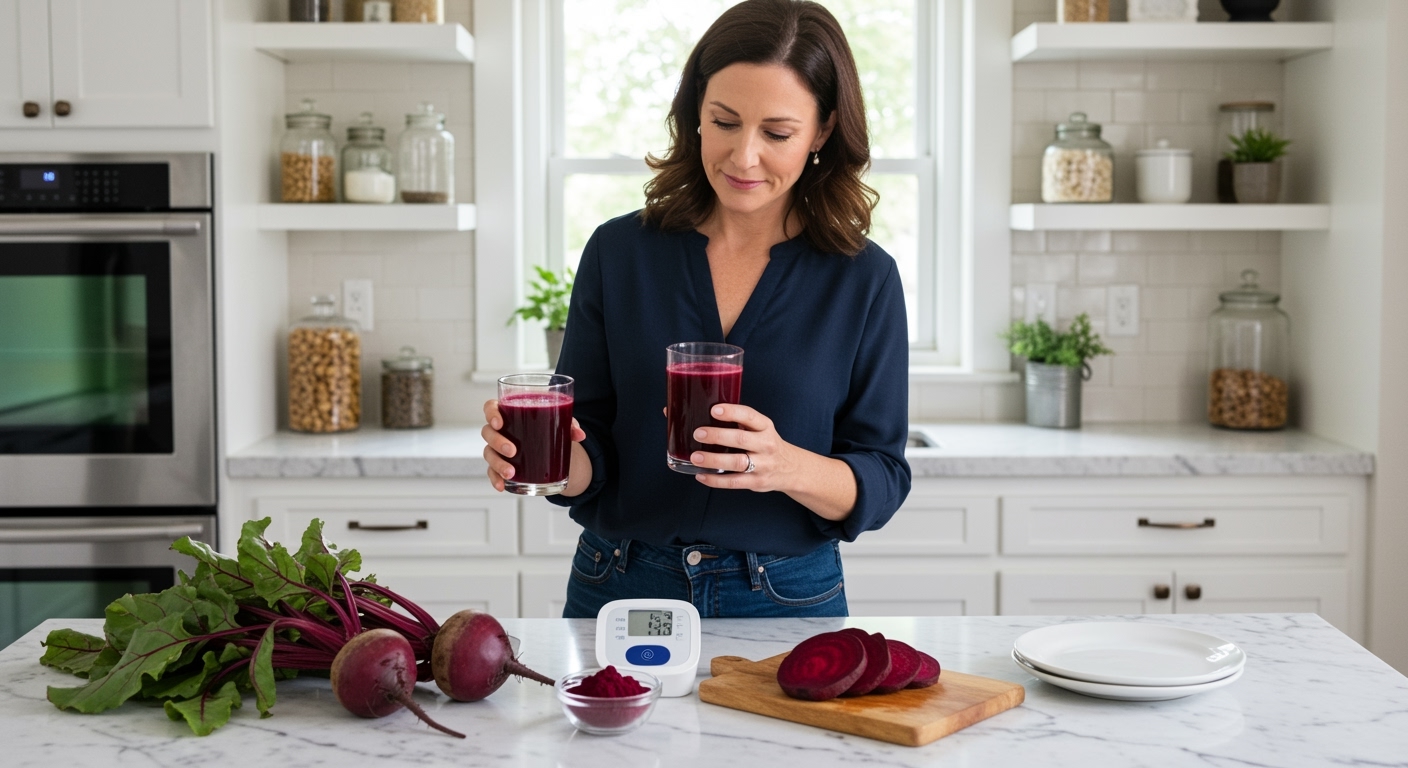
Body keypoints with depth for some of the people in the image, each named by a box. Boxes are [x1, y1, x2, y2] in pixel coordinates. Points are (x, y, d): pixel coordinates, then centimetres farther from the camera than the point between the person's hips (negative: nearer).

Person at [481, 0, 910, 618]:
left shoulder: (864, 280, -6)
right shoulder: (618, 252, -3)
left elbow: (881, 482, -6)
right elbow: (591, 463, -2)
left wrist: (788, 467, -27)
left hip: (785, 608, -1)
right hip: (618, 591, 1)